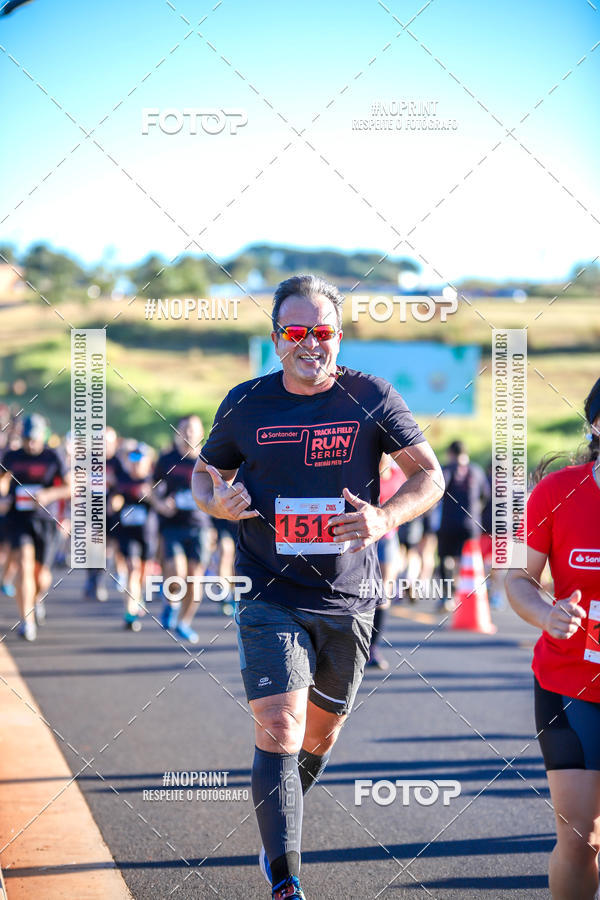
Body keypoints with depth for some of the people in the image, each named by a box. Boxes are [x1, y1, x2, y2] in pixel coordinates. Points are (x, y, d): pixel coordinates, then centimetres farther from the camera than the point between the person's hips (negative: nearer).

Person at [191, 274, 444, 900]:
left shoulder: (371, 398, -2)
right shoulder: (246, 404, 1)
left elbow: (430, 476, 1)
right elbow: (205, 471, 15)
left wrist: (385, 518, -18)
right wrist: (216, 502, -9)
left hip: (348, 600, 2)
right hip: (271, 598, -2)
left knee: (320, 735, 15)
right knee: (279, 731, -17)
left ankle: (276, 840, 44)